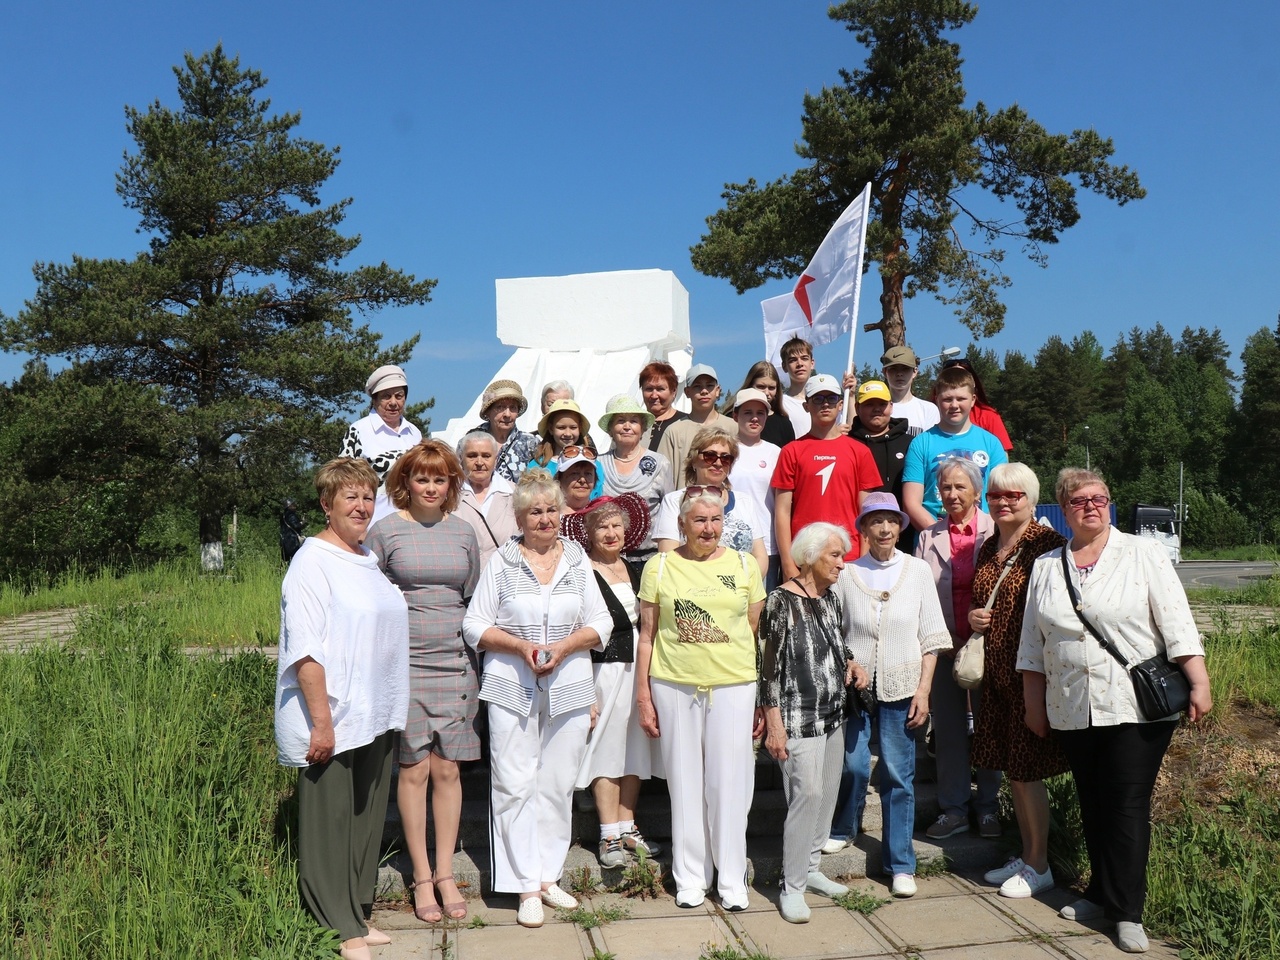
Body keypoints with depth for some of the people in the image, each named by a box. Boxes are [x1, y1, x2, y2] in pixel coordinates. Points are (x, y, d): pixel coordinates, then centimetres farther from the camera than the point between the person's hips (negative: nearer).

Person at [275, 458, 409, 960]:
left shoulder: (369, 560, 13)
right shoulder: (312, 561, -11)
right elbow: (305, 649, -17)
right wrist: (321, 722, -21)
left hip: (375, 719, 8)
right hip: (331, 722, -8)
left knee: (366, 819, 15)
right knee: (329, 823, 3)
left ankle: (356, 916, 28)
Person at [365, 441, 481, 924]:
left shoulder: (463, 532, 8)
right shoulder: (386, 530, -1)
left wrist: (478, 661, 15)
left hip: (455, 663, 2)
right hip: (405, 663, -2)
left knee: (448, 769, 5)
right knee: (414, 770, 2)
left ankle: (446, 874, 17)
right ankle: (421, 876, 16)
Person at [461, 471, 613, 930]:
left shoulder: (578, 560, 8)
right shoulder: (501, 562, 2)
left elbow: (600, 623, 6)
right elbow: (474, 626, 0)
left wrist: (564, 647, -11)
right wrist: (520, 646, -14)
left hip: (569, 687, 2)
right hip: (512, 689, -2)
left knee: (558, 784, 8)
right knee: (514, 784, -1)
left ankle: (549, 876, 21)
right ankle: (526, 886, 8)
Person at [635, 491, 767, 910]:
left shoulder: (743, 565, 6)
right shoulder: (659, 567, 4)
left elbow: (757, 634, 9)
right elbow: (647, 635, 6)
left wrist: (763, 699, 6)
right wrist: (643, 697, 2)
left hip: (733, 686, 0)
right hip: (674, 686, 0)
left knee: (730, 782, 4)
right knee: (685, 783, 8)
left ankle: (732, 878, 18)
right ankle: (691, 877, 22)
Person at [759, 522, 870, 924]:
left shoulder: (830, 597, 9)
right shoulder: (782, 601, -13)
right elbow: (770, 665, -13)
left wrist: (851, 663, 3)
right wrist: (774, 724, -15)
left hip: (833, 716, 8)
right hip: (799, 720, -8)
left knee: (827, 795, 12)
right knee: (808, 796, -10)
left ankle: (810, 870, 28)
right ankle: (792, 888, 2)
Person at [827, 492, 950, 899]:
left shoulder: (917, 570, 2)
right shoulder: (847, 573, 1)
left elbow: (931, 637, 3)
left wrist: (923, 690, -2)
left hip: (902, 687, 0)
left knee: (899, 775, 2)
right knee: (852, 765, 5)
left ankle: (901, 864, 14)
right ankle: (842, 830, 34)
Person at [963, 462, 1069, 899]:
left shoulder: (1047, 543, -12)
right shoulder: (988, 548, 11)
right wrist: (973, 617, 2)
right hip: (996, 674, 7)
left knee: (1027, 771, 1)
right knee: (1011, 769, 15)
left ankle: (1039, 866, 16)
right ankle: (1026, 855, 29)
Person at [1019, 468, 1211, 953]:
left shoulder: (1143, 554, 0)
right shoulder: (1045, 568, 11)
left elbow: (1176, 621, -5)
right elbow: (1032, 644, 14)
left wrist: (1199, 683, -13)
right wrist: (1034, 706, 13)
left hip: (1138, 708, -4)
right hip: (1073, 711, 4)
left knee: (1128, 806, -3)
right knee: (1093, 805, 11)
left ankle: (1127, 912, 7)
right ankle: (1103, 896, 25)